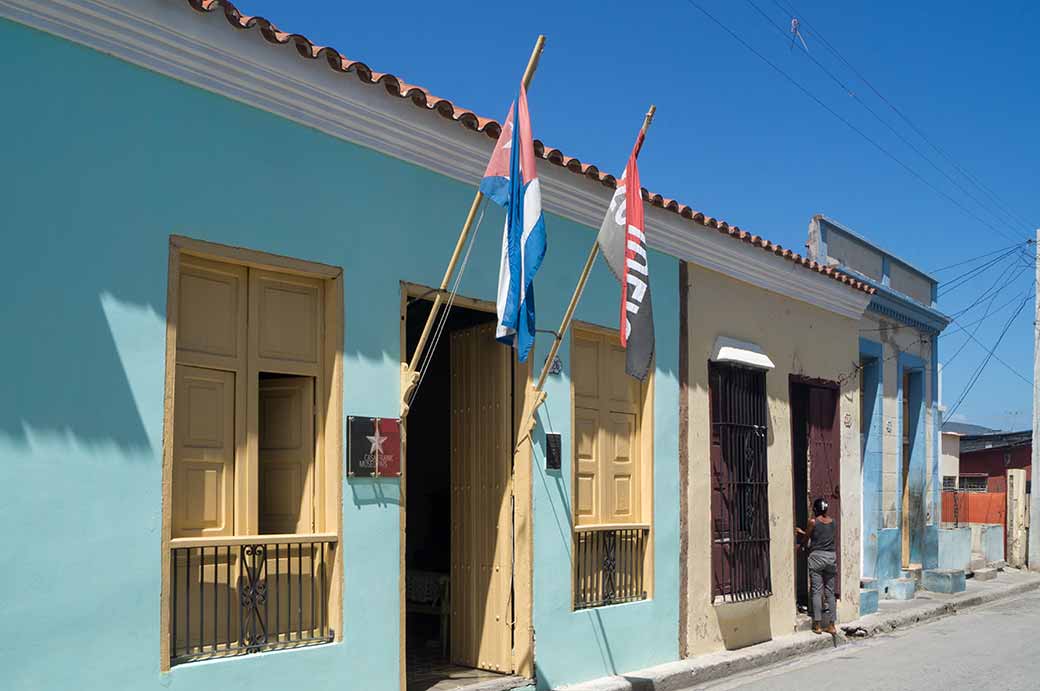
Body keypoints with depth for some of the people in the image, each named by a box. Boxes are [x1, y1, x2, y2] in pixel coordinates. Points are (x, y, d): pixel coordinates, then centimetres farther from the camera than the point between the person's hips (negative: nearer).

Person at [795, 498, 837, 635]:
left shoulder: (813, 521, -6)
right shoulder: (832, 521, 8)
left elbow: (805, 540, 3)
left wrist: (802, 545, 25)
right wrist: (802, 532, 31)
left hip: (817, 557, -4)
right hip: (831, 557, 4)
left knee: (817, 591, -2)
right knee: (829, 592, 8)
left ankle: (817, 625, -3)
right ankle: (831, 625, 9)